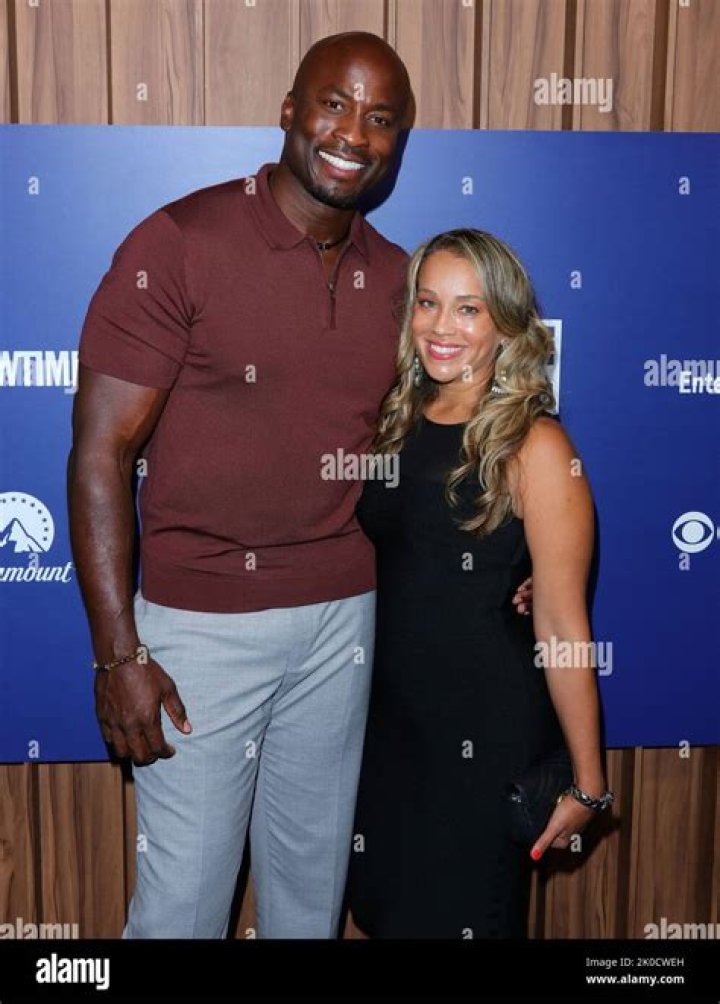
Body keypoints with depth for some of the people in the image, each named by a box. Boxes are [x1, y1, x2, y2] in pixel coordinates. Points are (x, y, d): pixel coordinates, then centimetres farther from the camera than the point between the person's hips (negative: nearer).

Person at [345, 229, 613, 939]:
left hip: (486, 729, -6)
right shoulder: (395, 421, 1)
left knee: (462, 913, 13)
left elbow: (562, 625, -16)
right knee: (381, 907, 21)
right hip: (387, 712, 6)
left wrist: (587, 783, -12)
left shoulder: (534, 446, -16)